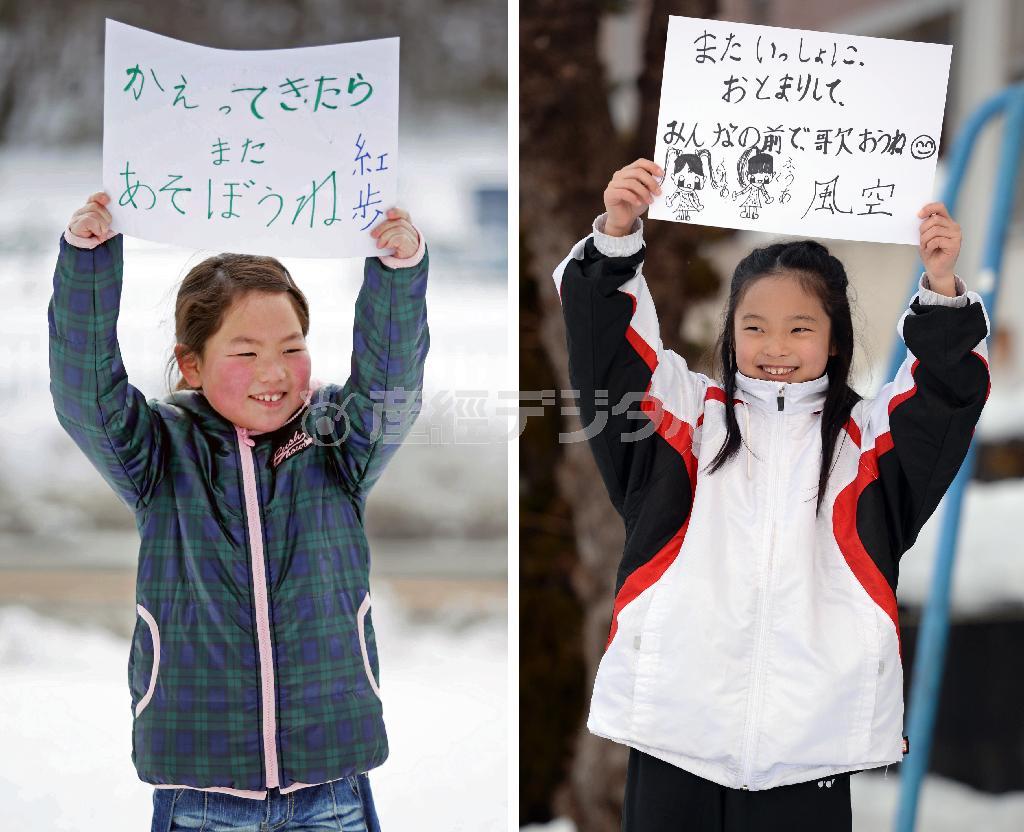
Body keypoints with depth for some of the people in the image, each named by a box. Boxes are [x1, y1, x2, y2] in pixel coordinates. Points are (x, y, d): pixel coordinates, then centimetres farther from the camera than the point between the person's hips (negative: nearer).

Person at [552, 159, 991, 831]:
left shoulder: (865, 436, 9)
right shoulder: (691, 413, 10)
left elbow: (949, 388, -4)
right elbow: (608, 343, 2)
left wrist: (942, 289, -19)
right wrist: (618, 234, -12)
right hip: (679, 718, 1)